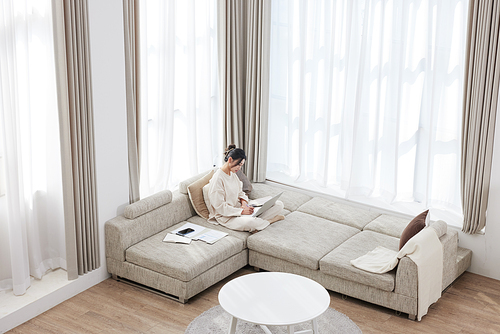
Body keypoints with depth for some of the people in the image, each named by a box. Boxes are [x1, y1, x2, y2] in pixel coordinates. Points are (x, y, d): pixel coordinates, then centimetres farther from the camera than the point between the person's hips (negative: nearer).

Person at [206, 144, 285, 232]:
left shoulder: (233, 174, 11)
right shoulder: (217, 179, -18)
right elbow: (220, 207, -20)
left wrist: (244, 203, -4)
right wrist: (241, 211, -24)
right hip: (226, 216, -9)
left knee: (279, 205, -2)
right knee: (250, 223, -43)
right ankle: (269, 221, -12)